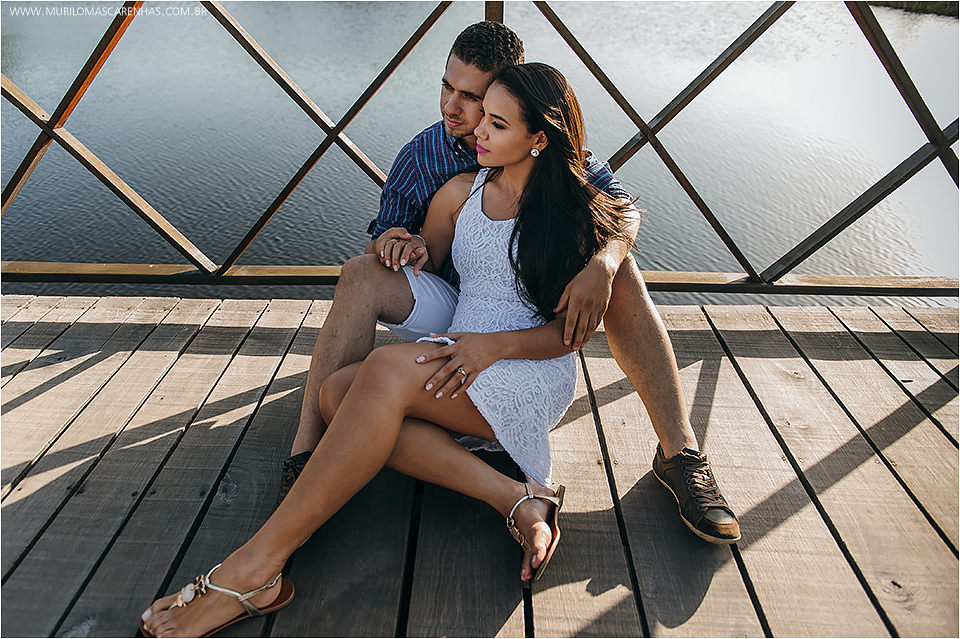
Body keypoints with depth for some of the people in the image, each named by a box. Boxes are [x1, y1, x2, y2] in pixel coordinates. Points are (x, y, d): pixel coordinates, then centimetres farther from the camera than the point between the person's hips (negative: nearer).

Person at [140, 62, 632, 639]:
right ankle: (518, 501, -29)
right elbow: (425, 262, 26)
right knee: (337, 392, -23)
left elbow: (571, 329, -4)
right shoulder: (461, 194, 13)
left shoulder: (572, 212, 0)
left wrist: (494, 343, -20)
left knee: (387, 369, -33)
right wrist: (410, 249, 3)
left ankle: (254, 570, -27)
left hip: (534, 372, -5)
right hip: (462, 370, 6)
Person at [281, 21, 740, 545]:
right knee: (360, 275, -26)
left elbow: (620, 209, -14)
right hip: (448, 310, 1)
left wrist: (601, 265, -37)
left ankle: (679, 452, -25)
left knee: (617, 269, -26)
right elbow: (385, 238, 4)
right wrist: (390, 242, -23)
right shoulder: (419, 157, -3)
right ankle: (306, 451, -27)